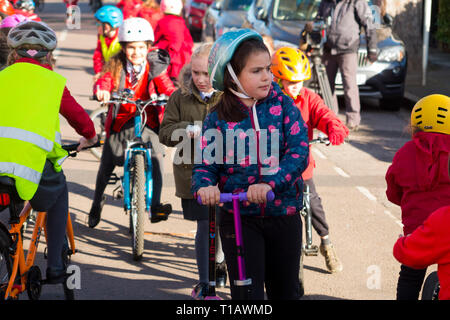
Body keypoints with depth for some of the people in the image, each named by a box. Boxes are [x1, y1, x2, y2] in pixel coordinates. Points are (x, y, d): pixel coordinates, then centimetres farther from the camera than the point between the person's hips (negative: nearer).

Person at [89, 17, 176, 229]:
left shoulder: (154, 69, -3)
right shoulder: (116, 66, -4)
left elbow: (167, 87, -12)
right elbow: (104, 81, -19)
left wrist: (173, 97, -35)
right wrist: (102, 90, -41)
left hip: (147, 124, -1)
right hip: (119, 123, 1)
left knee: (156, 156, -27)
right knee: (106, 166, 9)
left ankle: (155, 206, -26)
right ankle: (97, 203, 37)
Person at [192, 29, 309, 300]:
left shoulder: (282, 105, -2)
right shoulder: (219, 117, -1)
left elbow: (299, 151, -13)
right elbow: (206, 163, -3)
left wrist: (270, 183, -29)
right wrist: (204, 186, -27)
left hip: (283, 214, 1)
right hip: (239, 218, -1)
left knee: (286, 291, 13)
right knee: (247, 292, -6)